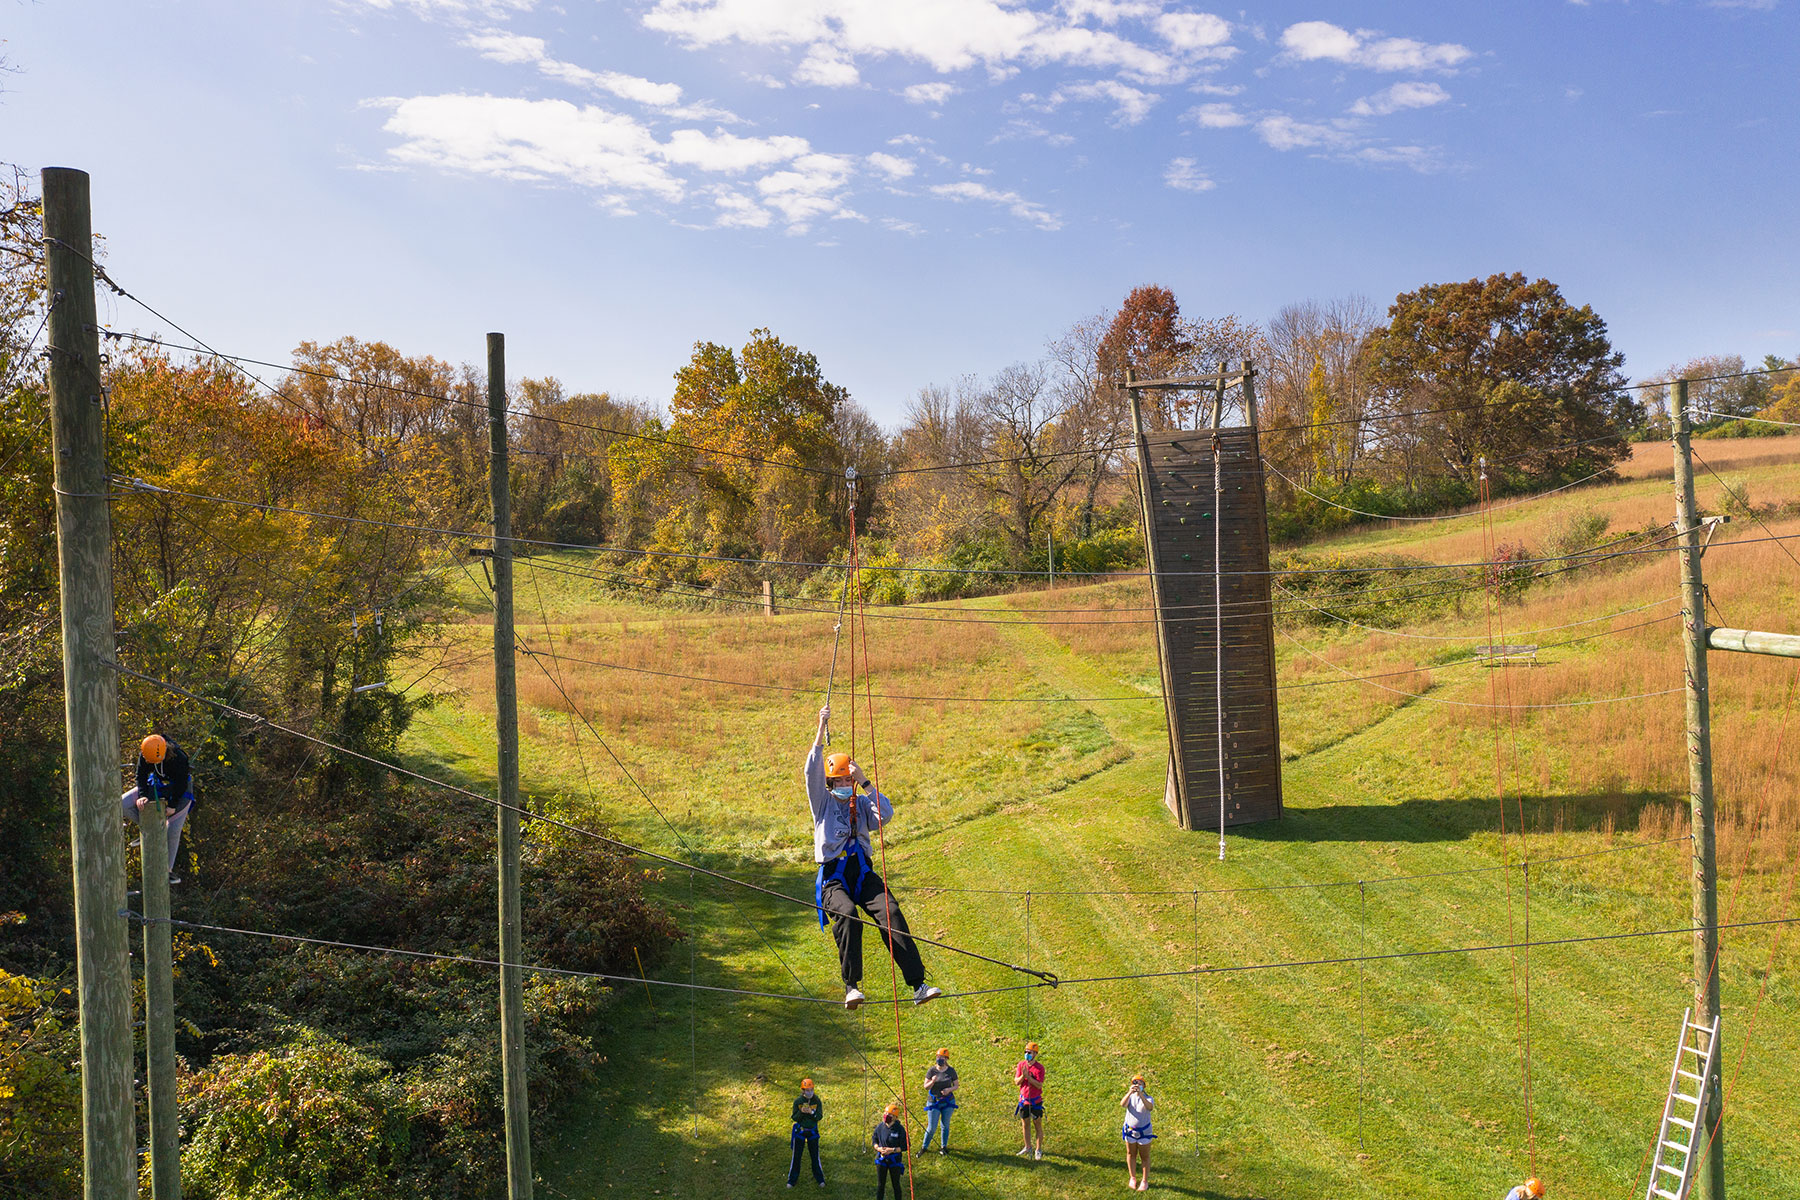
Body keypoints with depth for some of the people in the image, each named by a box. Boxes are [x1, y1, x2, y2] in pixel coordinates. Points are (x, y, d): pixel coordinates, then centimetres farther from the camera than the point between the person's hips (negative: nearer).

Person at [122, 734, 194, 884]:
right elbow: (141, 775, -10)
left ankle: (167, 869, 4)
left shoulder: (179, 758, -33)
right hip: (157, 784, 5)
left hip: (180, 789, -4)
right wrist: (142, 796, -25)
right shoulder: (144, 755, -21)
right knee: (123, 804, -12)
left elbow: (181, 784, -23)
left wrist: (173, 805, -20)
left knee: (173, 830, -8)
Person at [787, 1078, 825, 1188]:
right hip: (800, 1130, 0)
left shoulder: (817, 1101, -9)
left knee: (815, 1155, 9)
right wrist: (801, 1112, -28)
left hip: (812, 1131, 0)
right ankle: (792, 1179, 21)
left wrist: (811, 1112, -29)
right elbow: (794, 1118, -8)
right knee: (796, 1156, 7)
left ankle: (820, 1179, 24)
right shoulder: (797, 1101, -11)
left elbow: (819, 1116, -10)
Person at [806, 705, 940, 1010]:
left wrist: (864, 782, -5)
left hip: (863, 873, 2)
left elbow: (886, 814, -3)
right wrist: (822, 728, -9)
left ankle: (918, 985, -26)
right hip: (833, 876, -2)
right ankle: (851, 986, -32)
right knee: (847, 914, -34)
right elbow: (812, 771, -4)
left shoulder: (862, 804, 17)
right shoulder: (823, 802, 12)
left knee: (891, 913, -22)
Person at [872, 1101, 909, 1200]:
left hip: (895, 1160, -3)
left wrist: (892, 1150, -22)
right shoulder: (880, 1127, -5)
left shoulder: (900, 1129, -16)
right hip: (881, 1159, 3)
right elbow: (874, 1140, 9)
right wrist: (878, 1148, -11)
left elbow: (905, 1147, -11)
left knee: (896, 1184, 12)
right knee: (880, 1185, 13)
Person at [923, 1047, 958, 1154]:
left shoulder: (951, 1071, -4)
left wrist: (949, 1089, -16)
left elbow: (956, 1085, 4)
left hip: (948, 1102, 1)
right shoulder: (931, 1070, -9)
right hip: (934, 1102, -1)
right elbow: (926, 1087, -6)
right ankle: (925, 1147, 20)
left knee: (945, 1126, 13)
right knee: (932, 1128, 0)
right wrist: (932, 1082, -27)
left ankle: (944, 1147, 31)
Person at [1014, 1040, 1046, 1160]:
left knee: (1038, 1125, 6)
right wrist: (1022, 1076, -22)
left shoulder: (1039, 1067, -14)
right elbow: (1017, 1082, -2)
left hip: (1035, 1101, -4)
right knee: (1026, 1124, 14)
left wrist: (1028, 1076, -28)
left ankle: (1038, 1150, 17)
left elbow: (1039, 1085, -20)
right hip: (1024, 1099, 4)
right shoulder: (1021, 1064, -2)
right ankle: (1028, 1148, 29)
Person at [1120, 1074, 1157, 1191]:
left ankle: (1145, 1181, 18)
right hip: (1130, 1131, 2)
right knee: (1131, 1155, 15)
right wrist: (1130, 1092, -43)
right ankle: (1132, 1178, 31)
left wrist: (1140, 1094, -47)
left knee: (1145, 1157, 6)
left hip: (1144, 1132, -2)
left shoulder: (1148, 1098, -10)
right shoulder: (1130, 1097, -5)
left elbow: (1150, 1108, -34)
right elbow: (1122, 1105, -27)